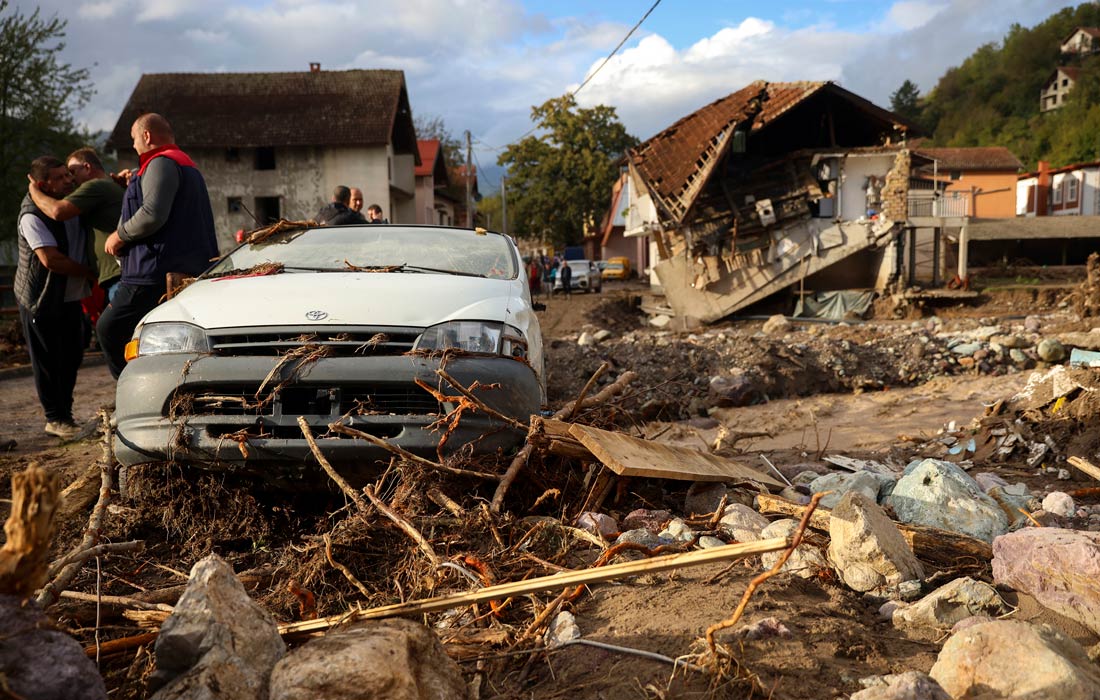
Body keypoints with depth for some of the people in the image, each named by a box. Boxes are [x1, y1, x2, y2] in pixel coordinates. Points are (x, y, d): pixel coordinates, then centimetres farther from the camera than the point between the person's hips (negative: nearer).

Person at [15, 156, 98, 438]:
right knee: (48, 361, -1)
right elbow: (51, 259, -26)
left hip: (70, 298, 7)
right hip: (40, 300, -7)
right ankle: (55, 419, 9)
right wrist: (92, 273, -18)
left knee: (72, 357, 11)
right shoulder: (32, 216, -18)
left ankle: (65, 413, 23)